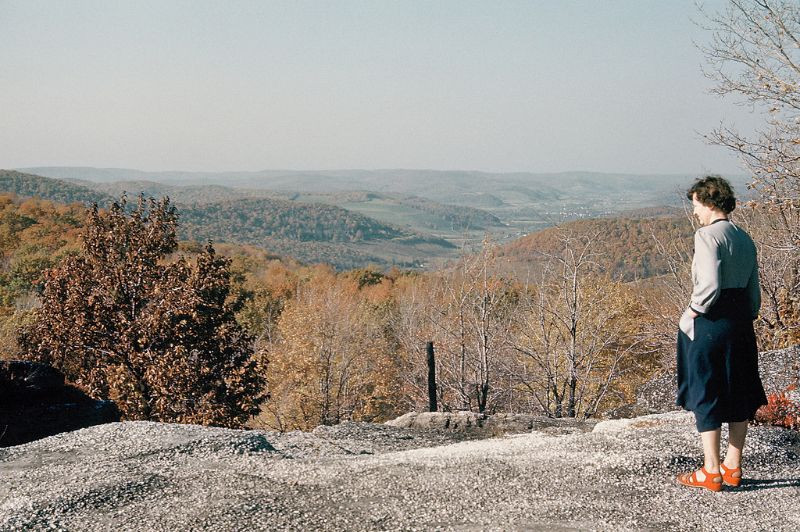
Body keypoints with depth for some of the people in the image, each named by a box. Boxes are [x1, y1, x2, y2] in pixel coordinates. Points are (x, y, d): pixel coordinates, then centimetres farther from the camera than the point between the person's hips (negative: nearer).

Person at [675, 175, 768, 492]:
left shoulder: (708, 235, -13)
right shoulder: (745, 240, 12)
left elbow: (710, 284, -24)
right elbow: (754, 291, 14)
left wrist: (694, 309, -9)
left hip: (710, 323, -8)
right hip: (741, 323, 8)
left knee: (705, 395, 1)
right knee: (739, 394, 14)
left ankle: (711, 472, 5)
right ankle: (733, 467, 23)